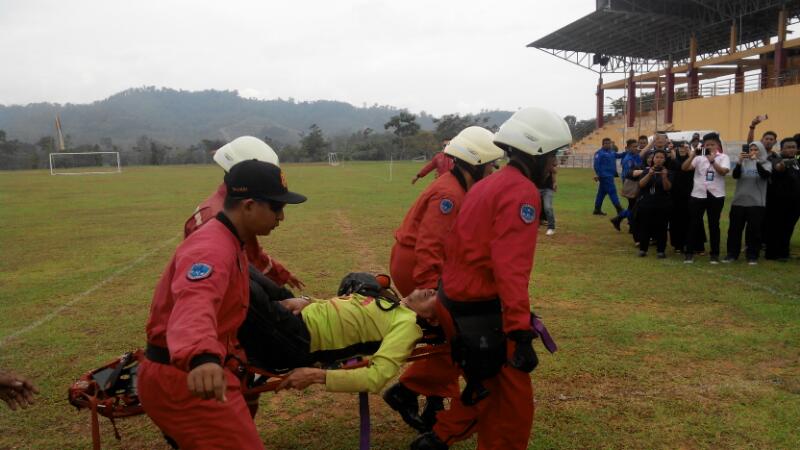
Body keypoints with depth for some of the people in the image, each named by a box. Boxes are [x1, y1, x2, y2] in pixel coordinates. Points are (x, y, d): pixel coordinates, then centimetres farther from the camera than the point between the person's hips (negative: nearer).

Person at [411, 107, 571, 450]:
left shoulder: (489, 184, 14)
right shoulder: (522, 192, -16)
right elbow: (511, 268, -27)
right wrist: (520, 333, -31)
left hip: (455, 303, 10)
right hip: (479, 313, -10)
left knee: (489, 388, 25)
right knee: (513, 402, 4)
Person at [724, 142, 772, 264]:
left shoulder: (766, 164, 3)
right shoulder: (743, 163, 6)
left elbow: (765, 175, -16)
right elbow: (735, 175, -7)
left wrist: (757, 161, -27)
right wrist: (740, 161, -21)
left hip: (756, 202, -2)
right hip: (739, 201, 2)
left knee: (754, 230, 2)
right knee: (734, 228, 5)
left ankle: (752, 255, 11)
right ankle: (732, 254, 14)